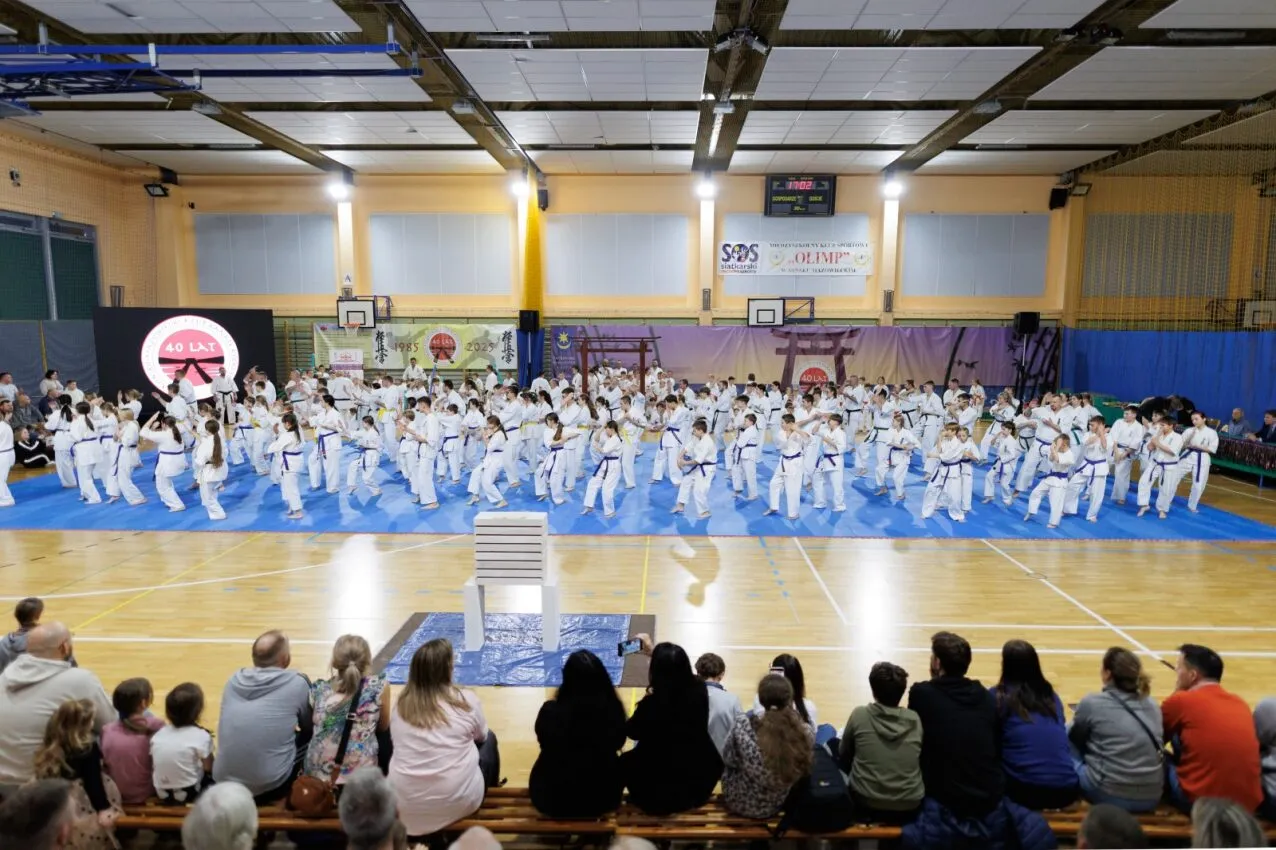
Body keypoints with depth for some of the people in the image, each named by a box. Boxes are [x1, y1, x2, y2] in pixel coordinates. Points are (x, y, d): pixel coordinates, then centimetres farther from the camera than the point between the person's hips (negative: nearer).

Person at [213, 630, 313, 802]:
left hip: (224, 781, 5)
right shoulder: (297, 683, -7)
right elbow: (309, 727, 11)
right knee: (312, 735, 17)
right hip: (269, 786, -5)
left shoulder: (234, 680, 4)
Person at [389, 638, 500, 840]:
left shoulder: (400, 705, -3)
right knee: (489, 739, 23)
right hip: (457, 803, -3)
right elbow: (481, 736, 7)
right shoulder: (466, 700, -11)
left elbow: (397, 742, 12)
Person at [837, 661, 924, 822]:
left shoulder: (859, 714, -8)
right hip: (910, 808, 3)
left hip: (867, 805, -3)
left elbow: (843, 755, 7)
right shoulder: (915, 719, -3)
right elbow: (921, 761, 13)